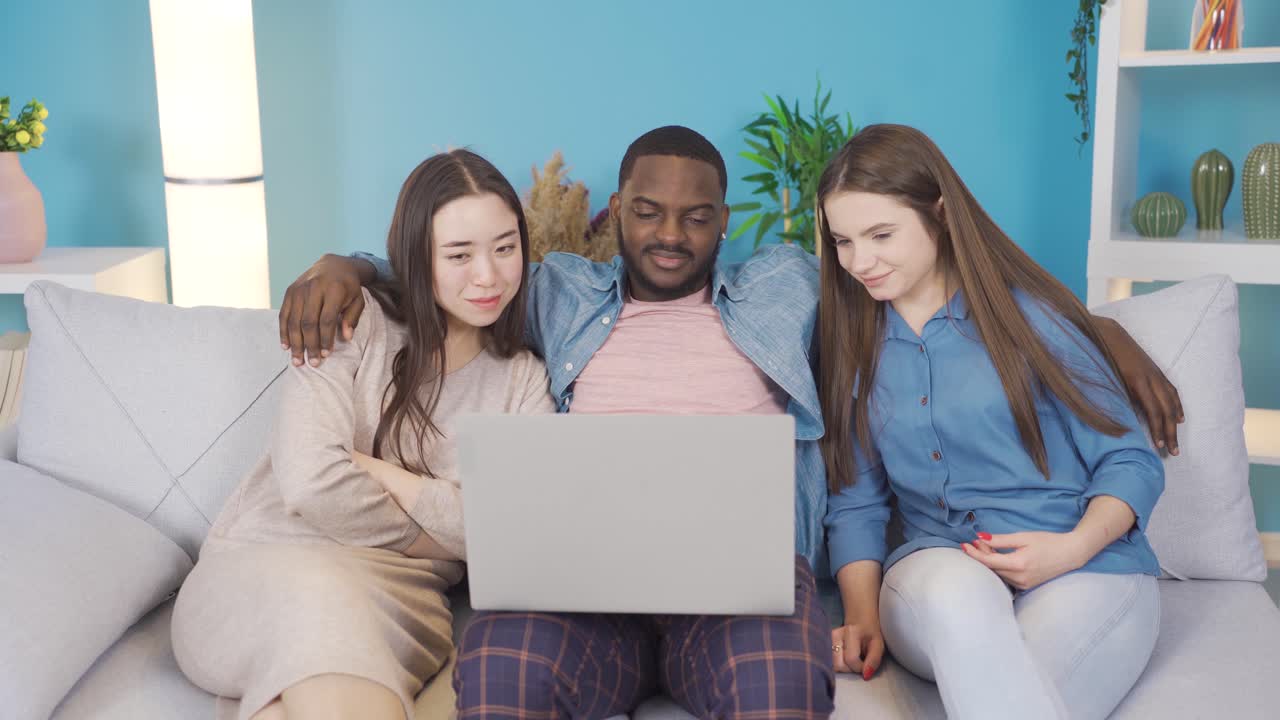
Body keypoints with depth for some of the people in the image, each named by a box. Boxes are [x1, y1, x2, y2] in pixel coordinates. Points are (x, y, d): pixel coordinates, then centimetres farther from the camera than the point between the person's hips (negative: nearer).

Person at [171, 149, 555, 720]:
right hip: (260, 571, 0)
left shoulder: (525, 382, 11)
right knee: (318, 589, -39)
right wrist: (431, 538, -1)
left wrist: (371, 469, -8)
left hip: (394, 604, 1)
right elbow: (312, 483, -13)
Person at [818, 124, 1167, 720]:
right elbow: (856, 502, 11)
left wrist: (1075, 546, -17)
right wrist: (863, 614, -6)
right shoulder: (849, 342, 11)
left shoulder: (1029, 314, 1)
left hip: (1087, 572, -3)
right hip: (935, 572, 3)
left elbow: (1131, 462, 2)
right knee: (956, 587, -35)